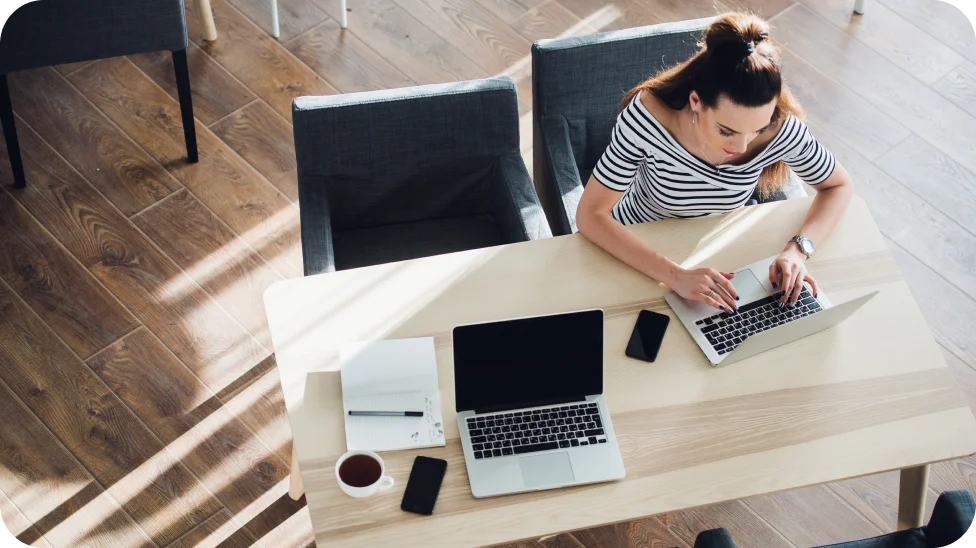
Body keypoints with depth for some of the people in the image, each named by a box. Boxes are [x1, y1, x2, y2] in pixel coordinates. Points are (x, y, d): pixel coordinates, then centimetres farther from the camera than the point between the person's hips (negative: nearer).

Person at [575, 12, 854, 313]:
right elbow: (590, 215, -29)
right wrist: (675, 276, -40)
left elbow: (839, 186, -8)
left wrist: (797, 249, -27)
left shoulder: (781, 129, -26)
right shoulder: (647, 116, -33)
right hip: (637, 250, -2)